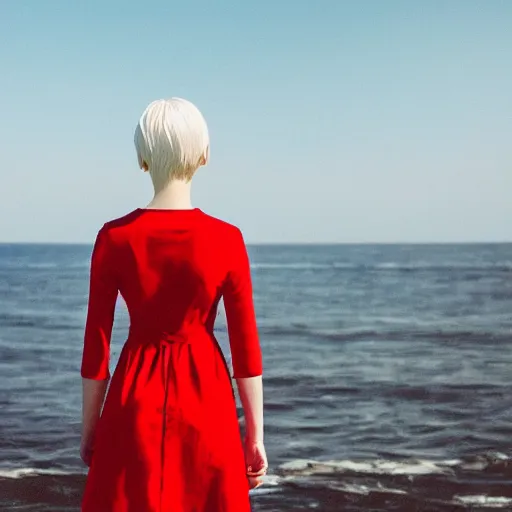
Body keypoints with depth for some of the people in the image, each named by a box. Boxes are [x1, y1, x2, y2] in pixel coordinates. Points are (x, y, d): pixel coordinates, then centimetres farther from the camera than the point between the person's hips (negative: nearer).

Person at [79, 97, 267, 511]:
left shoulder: (114, 238, -7)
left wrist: (89, 428, 9)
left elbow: (96, 346, -3)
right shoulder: (226, 240, -8)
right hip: (206, 398, 0)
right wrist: (255, 433, 5)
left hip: (136, 399, 0)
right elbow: (246, 346, -4)